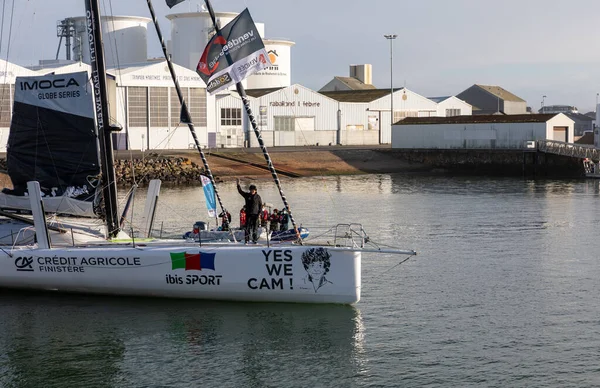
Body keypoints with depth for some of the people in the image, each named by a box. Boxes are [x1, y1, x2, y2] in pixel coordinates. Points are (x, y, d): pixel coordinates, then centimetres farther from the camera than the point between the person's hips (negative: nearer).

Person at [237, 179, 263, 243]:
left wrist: (259, 213, -3)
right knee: (247, 227, -3)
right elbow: (240, 191, 8)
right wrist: (238, 184, -4)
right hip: (248, 214, 1)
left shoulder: (258, 197, 4)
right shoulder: (247, 195, 8)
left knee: (255, 227, -1)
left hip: (255, 214, -1)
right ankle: (246, 239, -2)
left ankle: (255, 240, 4)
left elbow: (260, 205, 7)